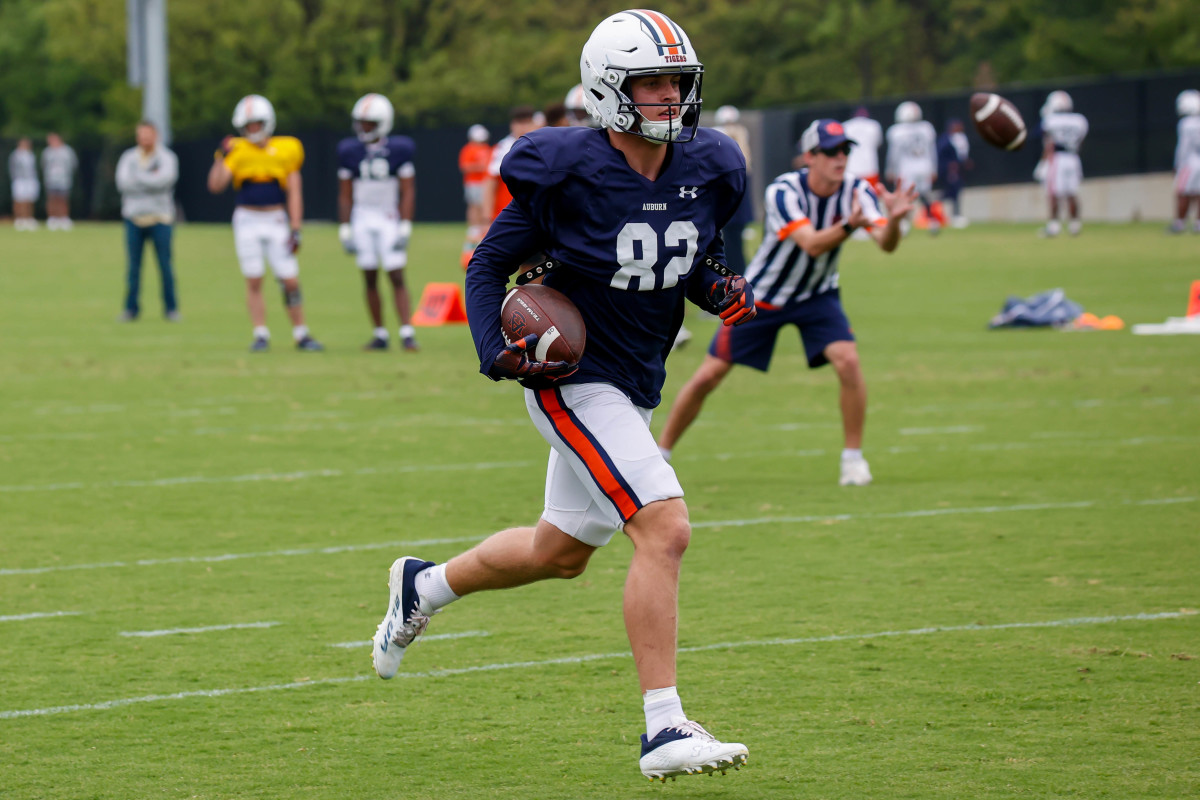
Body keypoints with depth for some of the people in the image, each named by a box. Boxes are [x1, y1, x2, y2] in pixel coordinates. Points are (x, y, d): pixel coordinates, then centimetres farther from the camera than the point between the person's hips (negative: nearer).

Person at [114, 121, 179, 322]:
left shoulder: (167, 158, 2)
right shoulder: (128, 157, 8)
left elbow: (165, 179, -16)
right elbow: (123, 183, -6)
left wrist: (139, 177, -8)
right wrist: (151, 179, -9)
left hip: (159, 219, -2)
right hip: (134, 219, 2)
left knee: (165, 266, -2)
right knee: (134, 266, 1)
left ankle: (171, 308, 7)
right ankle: (131, 308, 8)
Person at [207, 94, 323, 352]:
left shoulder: (285, 150, 0)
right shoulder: (237, 151, -1)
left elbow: (294, 192, 3)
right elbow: (215, 185, -9)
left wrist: (295, 228, -3)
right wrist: (222, 157, -20)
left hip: (276, 221, 0)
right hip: (247, 221, 0)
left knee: (291, 281, -2)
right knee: (254, 281, -2)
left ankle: (301, 335, 11)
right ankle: (261, 335, 6)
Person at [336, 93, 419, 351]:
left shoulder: (398, 150, -5)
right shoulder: (350, 152, 2)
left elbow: (408, 192, -4)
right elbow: (345, 195, 7)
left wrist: (405, 228, -10)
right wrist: (345, 231, 3)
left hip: (390, 220, -3)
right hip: (362, 220, 3)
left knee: (397, 277, -8)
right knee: (370, 279, 4)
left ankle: (407, 333, -10)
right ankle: (380, 335, 10)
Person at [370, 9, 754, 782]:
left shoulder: (708, 171, -1)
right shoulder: (570, 172, -18)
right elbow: (490, 263, -7)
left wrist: (722, 291, -5)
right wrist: (497, 350, -21)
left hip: (635, 386, 8)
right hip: (573, 381, -8)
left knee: (561, 552, 22)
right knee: (665, 530, -21)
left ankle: (424, 586, 48)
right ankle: (665, 731, -19)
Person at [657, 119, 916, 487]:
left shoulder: (857, 191, -16)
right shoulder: (783, 192, -26)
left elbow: (886, 244, -29)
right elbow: (812, 244, -40)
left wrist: (893, 219, -51)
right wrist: (849, 225, -58)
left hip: (816, 295, 2)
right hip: (761, 295, -2)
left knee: (847, 360, -23)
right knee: (707, 377, -2)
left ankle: (853, 457, -7)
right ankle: (660, 453, 16)